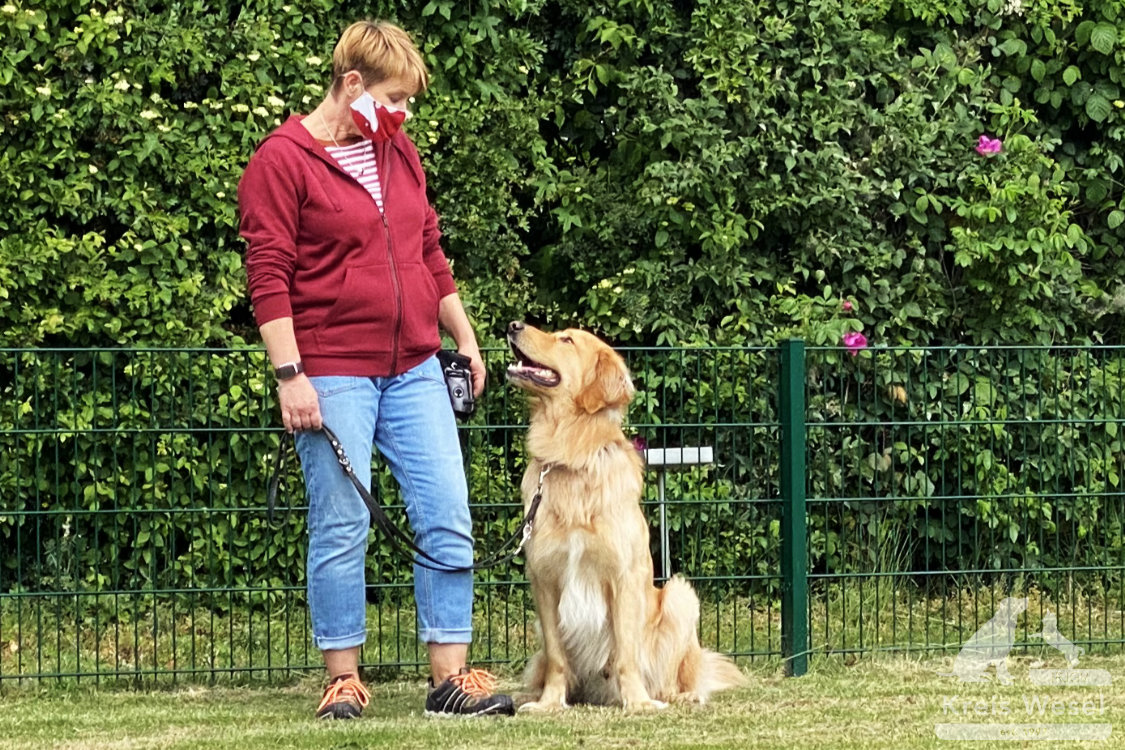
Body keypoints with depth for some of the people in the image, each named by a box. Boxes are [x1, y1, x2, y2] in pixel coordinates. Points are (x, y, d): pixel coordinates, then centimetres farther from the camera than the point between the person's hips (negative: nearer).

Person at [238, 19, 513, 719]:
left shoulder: (399, 152, 14)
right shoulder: (282, 161, -7)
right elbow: (269, 275, -11)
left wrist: (466, 340, 21)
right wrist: (290, 375, -16)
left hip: (415, 371, 6)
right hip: (333, 375, -6)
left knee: (449, 522, 1)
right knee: (341, 530, -2)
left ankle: (450, 675, 5)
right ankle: (344, 680, 6)